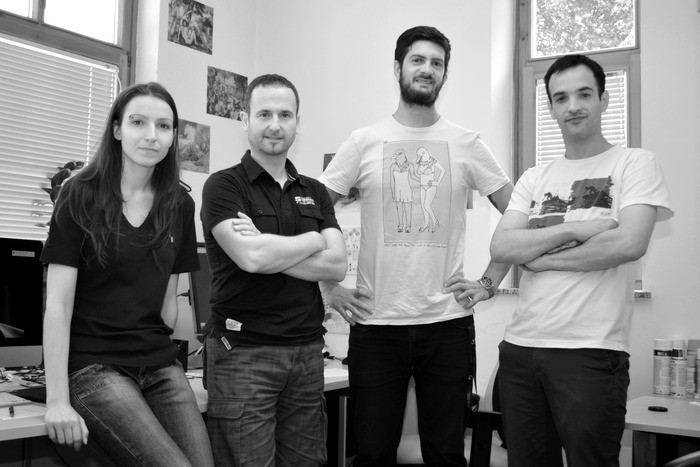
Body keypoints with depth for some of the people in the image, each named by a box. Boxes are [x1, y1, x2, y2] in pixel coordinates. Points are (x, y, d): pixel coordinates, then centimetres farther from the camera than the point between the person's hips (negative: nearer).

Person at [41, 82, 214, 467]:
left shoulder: (179, 204, 8)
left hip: (161, 366, 4)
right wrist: (57, 399, -12)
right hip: (94, 366, -4)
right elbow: (58, 303, -8)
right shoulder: (81, 195, -4)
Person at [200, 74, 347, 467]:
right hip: (244, 351, -4)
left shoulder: (315, 192, 13)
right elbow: (251, 257, -18)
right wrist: (312, 241, -3)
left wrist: (270, 251, -12)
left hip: (307, 349, 5)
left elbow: (337, 266, -1)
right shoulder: (224, 185, -2)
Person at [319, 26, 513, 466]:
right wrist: (330, 288, -1)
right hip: (375, 324, 0)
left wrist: (489, 283, 1)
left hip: (449, 324, 1)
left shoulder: (467, 144, 4)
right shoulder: (364, 142, 2)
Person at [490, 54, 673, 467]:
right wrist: (574, 230, -10)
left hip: (592, 352, -4)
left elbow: (630, 243, -14)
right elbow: (501, 248, 1)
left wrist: (543, 258, -5)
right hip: (521, 346, 5)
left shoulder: (635, 163, 2)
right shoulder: (534, 179, 14)